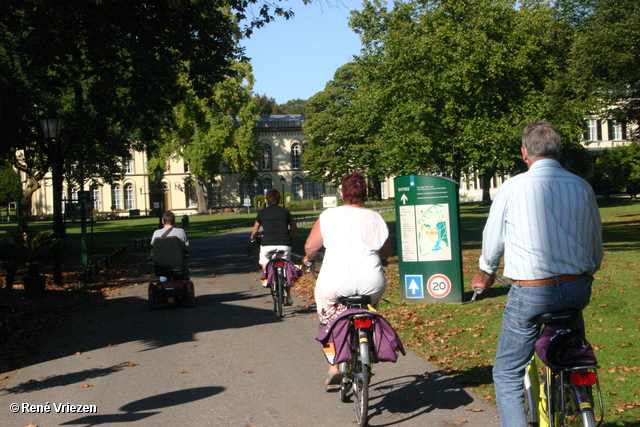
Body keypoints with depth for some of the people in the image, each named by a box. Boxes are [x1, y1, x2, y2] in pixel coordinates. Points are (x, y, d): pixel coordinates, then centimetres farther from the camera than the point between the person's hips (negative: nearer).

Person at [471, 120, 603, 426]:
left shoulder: (513, 188, -7)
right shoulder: (582, 187, 2)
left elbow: (492, 240, 4)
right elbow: (596, 243, 12)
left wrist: (486, 272, 26)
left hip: (530, 294, -4)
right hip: (576, 291, 5)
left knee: (507, 375, 7)